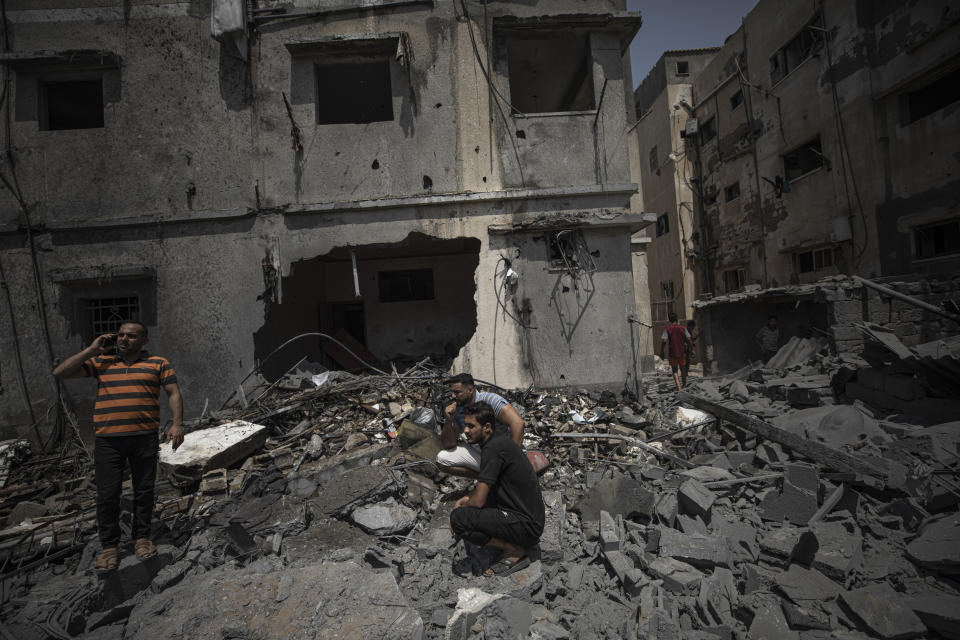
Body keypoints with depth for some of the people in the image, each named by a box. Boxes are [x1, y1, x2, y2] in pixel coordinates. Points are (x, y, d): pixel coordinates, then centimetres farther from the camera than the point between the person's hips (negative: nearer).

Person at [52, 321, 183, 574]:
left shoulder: (158, 363, 5)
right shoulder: (101, 362, 12)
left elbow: (174, 393, 1)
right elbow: (60, 373, 7)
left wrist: (177, 424, -11)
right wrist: (92, 350, 2)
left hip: (145, 438, -1)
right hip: (107, 440, 1)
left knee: (144, 491, 8)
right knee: (107, 494, 5)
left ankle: (141, 537, 25)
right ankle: (109, 546, 21)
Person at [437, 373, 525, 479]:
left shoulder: (490, 400, -23)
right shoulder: (455, 409, -5)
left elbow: (518, 422, -33)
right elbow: (448, 445, -1)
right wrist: (448, 421, -19)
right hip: (477, 452, 5)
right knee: (442, 459, -8)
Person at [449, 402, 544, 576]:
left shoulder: (493, 448, -21)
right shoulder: (499, 440, 9)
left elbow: (479, 500, -20)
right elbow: (485, 487, 24)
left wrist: (460, 509, 1)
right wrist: (464, 500, 11)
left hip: (525, 525, -10)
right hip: (530, 517, 10)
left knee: (458, 518, -20)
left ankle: (515, 551, -4)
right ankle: (521, 541, 13)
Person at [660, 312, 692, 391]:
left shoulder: (667, 329, -6)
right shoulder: (683, 328, -1)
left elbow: (663, 341, -12)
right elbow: (688, 339, -5)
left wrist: (661, 352, -4)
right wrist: (689, 347, 9)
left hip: (672, 353, -2)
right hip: (682, 352, 2)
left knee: (675, 371, 6)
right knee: (683, 369, 19)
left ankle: (678, 386, -12)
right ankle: (684, 385, 33)